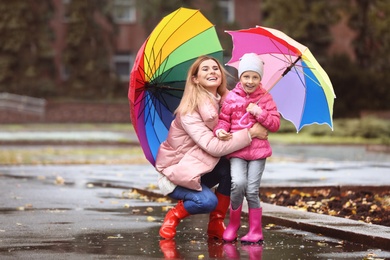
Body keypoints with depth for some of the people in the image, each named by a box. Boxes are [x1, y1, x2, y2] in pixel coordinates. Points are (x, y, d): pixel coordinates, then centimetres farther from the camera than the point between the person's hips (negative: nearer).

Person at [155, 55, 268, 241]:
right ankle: (174, 215, 2)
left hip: (202, 168, 7)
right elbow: (213, 146, -33)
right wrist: (250, 133, -32)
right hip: (176, 172, -6)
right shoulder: (189, 111, -24)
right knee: (208, 201, -30)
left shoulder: (224, 101, -3)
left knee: (230, 167, -23)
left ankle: (216, 224, -7)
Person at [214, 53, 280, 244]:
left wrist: (260, 113, -12)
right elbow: (224, 119, 6)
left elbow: (275, 124, 2)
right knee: (238, 183, -21)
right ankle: (233, 224, 2)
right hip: (236, 150, 0)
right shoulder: (231, 98, 4)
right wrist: (220, 130, -16)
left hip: (258, 150, 0)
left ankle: (255, 231, 10)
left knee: (252, 191, -6)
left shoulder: (265, 98, 5)